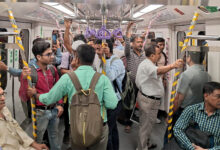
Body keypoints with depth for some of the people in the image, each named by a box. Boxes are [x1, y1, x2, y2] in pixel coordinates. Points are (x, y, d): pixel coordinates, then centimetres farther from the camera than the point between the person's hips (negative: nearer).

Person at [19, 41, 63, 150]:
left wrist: (59, 104, 6)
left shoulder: (53, 69, 0)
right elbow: (24, 98, -19)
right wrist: (24, 79, -30)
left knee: (54, 136, 24)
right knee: (38, 141, 14)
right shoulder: (29, 72, -17)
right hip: (40, 112, -5)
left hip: (54, 110, 5)